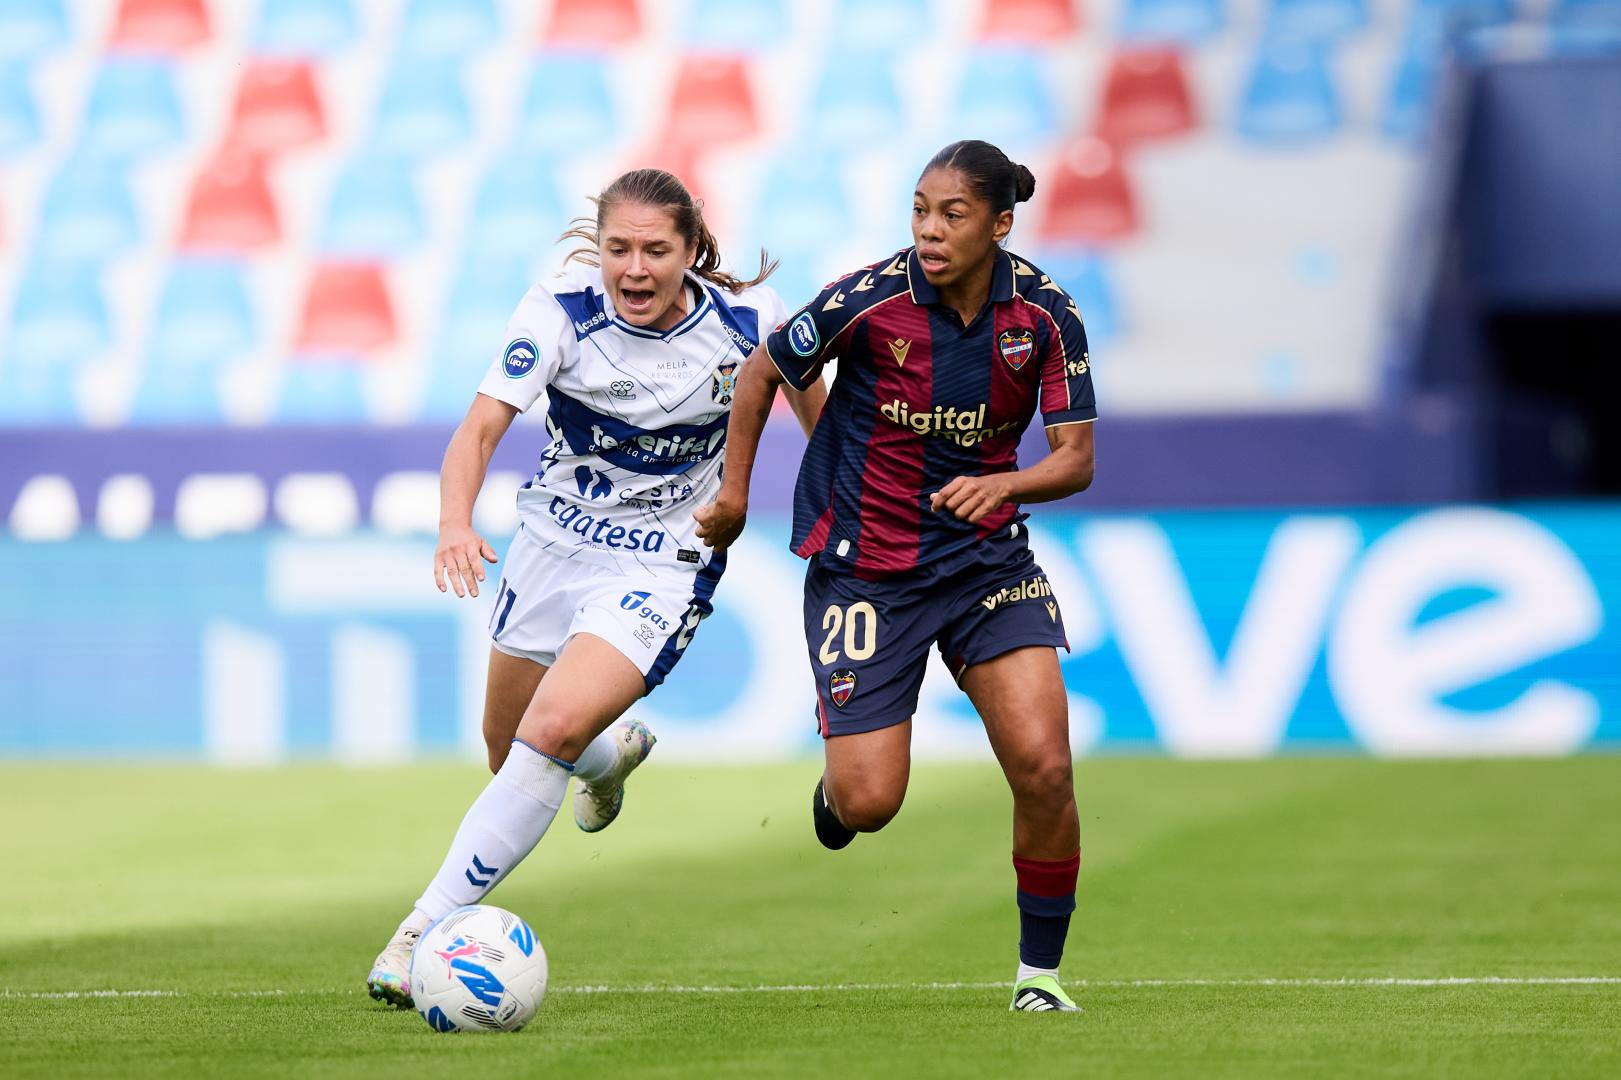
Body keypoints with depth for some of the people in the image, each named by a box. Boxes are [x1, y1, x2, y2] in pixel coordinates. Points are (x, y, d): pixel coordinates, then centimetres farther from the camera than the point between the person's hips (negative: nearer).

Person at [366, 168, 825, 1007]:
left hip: (665, 564, -3)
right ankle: (612, 753, 55)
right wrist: (455, 522, -46)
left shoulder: (748, 320, -16)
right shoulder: (561, 311, -18)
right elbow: (482, 425, -28)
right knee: (508, 747, 18)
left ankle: (427, 929, -17)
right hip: (554, 540, 3)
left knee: (552, 732, -23)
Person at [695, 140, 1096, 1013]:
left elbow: (1076, 458, -7)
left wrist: (1002, 484, -27)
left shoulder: (1045, 314, -9)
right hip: (865, 567, -2)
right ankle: (835, 786, 33)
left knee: (1044, 768, -14)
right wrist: (734, 495, 6)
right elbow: (763, 373, 0)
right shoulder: (868, 300, -16)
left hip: (988, 557, 2)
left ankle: (1039, 972, 6)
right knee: (870, 802, -8)